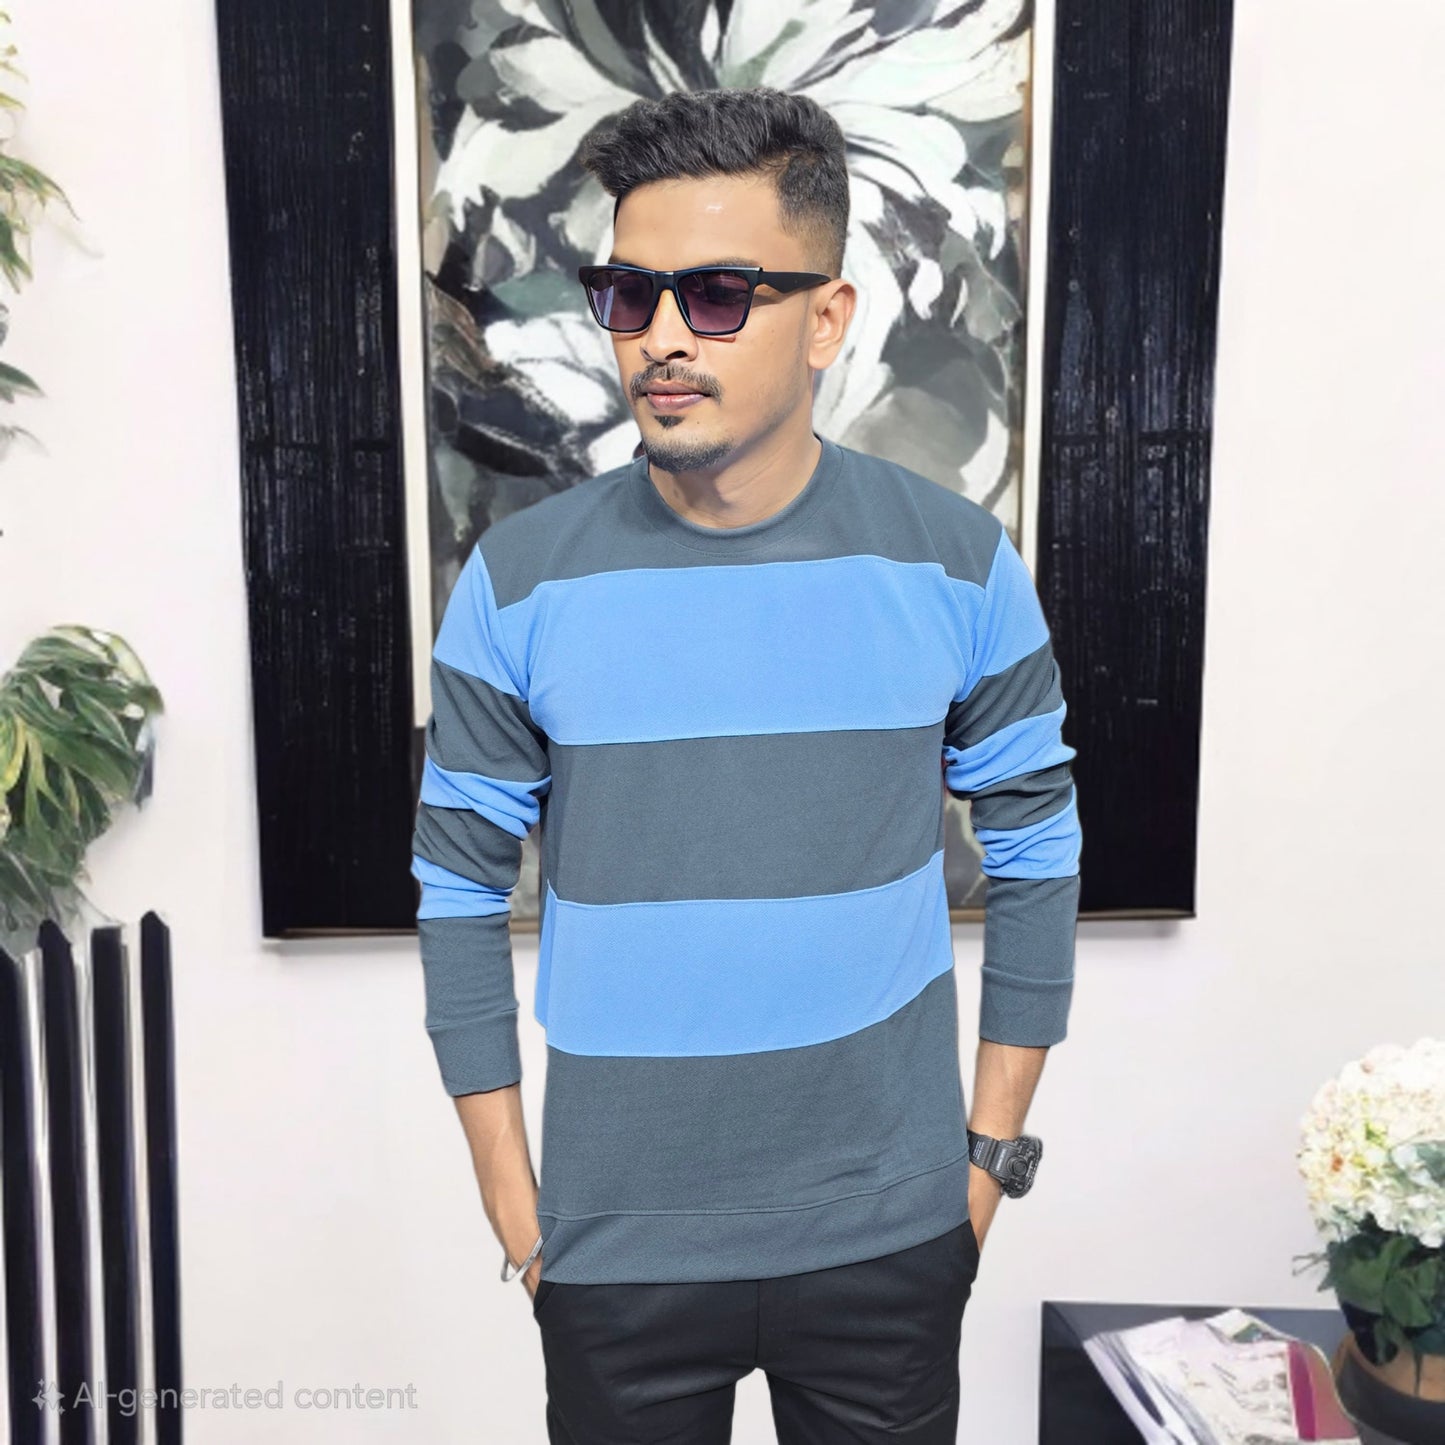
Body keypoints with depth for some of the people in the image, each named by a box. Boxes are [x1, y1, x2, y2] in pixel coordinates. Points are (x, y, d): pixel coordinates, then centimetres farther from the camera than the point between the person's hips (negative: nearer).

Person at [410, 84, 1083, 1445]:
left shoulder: (957, 562, -8)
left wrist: (992, 1148, 2)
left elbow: (1035, 849, 1)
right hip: (615, 1249, 0)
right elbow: (461, 888, -2)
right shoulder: (521, 580, -9)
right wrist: (507, 1196, 0)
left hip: (891, 1233, 1)